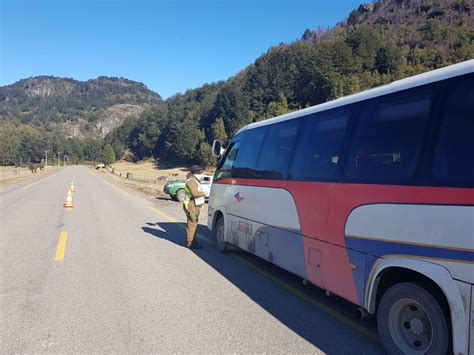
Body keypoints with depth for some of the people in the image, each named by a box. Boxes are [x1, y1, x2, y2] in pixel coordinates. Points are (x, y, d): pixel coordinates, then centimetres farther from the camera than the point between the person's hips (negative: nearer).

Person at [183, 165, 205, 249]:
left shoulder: (195, 181, 18)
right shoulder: (191, 181, -15)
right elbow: (195, 193, -26)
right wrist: (203, 193, -10)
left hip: (196, 206, 11)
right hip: (191, 206, -11)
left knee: (194, 224, 15)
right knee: (192, 224, -8)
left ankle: (192, 241, 24)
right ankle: (190, 243, -4)